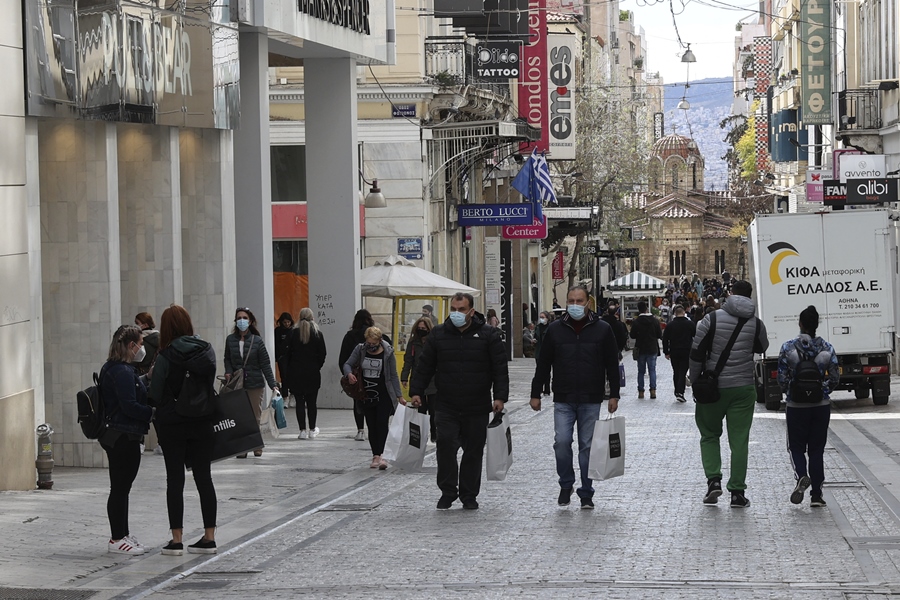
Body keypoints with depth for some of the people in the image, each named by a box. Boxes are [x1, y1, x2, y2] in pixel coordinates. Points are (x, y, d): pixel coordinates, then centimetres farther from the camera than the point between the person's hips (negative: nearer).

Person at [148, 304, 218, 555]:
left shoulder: (165, 357, -14)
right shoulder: (207, 351, -3)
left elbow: (155, 396, -11)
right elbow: (211, 384, 5)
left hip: (172, 424, -3)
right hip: (202, 422, 3)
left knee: (175, 480, 3)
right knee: (203, 477, 10)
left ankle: (176, 540, 3)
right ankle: (209, 537, 11)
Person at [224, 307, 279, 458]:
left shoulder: (257, 341, -2)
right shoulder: (230, 340, 4)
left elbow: (265, 364, -3)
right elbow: (227, 359, 13)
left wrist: (272, 384, -9)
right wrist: (229, 373, -7)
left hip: (255, 384, -1)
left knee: (255, 417, 5)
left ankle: (257, 446, 16)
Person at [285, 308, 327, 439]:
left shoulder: (293, 333, -5)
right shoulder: (317, 334, -3)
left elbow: (288, 353, -3)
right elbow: (322, 354, 0)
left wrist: (287, 371, 6)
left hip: (296, 373, -1)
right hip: (313, 373, 1)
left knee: (299, 401, 3)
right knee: (311, 402, 9)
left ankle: (303, 430, -1)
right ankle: (312, 430, 14)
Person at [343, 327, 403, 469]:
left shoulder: (388, 353, -5)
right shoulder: (360, 350, 0)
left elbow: (393, 376, 0)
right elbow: (348, 364, 7)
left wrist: (399, 395, -2)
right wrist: (349, 373, -17)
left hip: (384, 396, -3)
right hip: (367, 396, 3)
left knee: (382, 424, -14)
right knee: (371, 427, 6)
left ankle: (378, 455, -22)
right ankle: (376, 456, 13)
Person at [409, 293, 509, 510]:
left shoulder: (488, 334, 1)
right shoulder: (438, 334, 6)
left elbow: (500, 368, -1)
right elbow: (424, 366, 11)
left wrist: (500, 396, -10)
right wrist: (416, 392, 4)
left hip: (477, 409, 0)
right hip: (446, 407, 1)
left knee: (473, 451, 6)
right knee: (445, 447, -10)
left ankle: (469, 495, 17)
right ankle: (448, 492, 2)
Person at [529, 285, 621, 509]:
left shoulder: (602, 330, 3)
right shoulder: (555, 330, 5)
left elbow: (612, 365, 6)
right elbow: (543, 364, 9)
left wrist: (614, 395, 0)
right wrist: (535, 394, 7)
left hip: (591, 401, 0)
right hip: (563, 401, 1)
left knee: (587, 446, 3)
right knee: (561, 442, -11)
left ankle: (586, 494, 12)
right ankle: (566, 484, 11)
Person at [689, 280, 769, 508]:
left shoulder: (712, 319, -7)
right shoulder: (755, 323, -1)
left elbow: (696, 352, -7)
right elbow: (762, 347, 19)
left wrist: (696, 381, 3)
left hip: (713, 387, -1)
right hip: (743, 387, 1)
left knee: (709, 435, 15)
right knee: (739, 440, 5)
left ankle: (713, 479, -3)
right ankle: (737, 492, 4)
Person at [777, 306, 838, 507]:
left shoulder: (788, 348, -9)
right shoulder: (826, 348, -3)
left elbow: (782, 379, -8)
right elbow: (835, 378, -2)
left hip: (796, 406, -2)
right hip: (821, 406, 2)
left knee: (796, 447, 11)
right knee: (817, 449, 10)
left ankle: (801, 476, -18)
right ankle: (816, 495, 7)